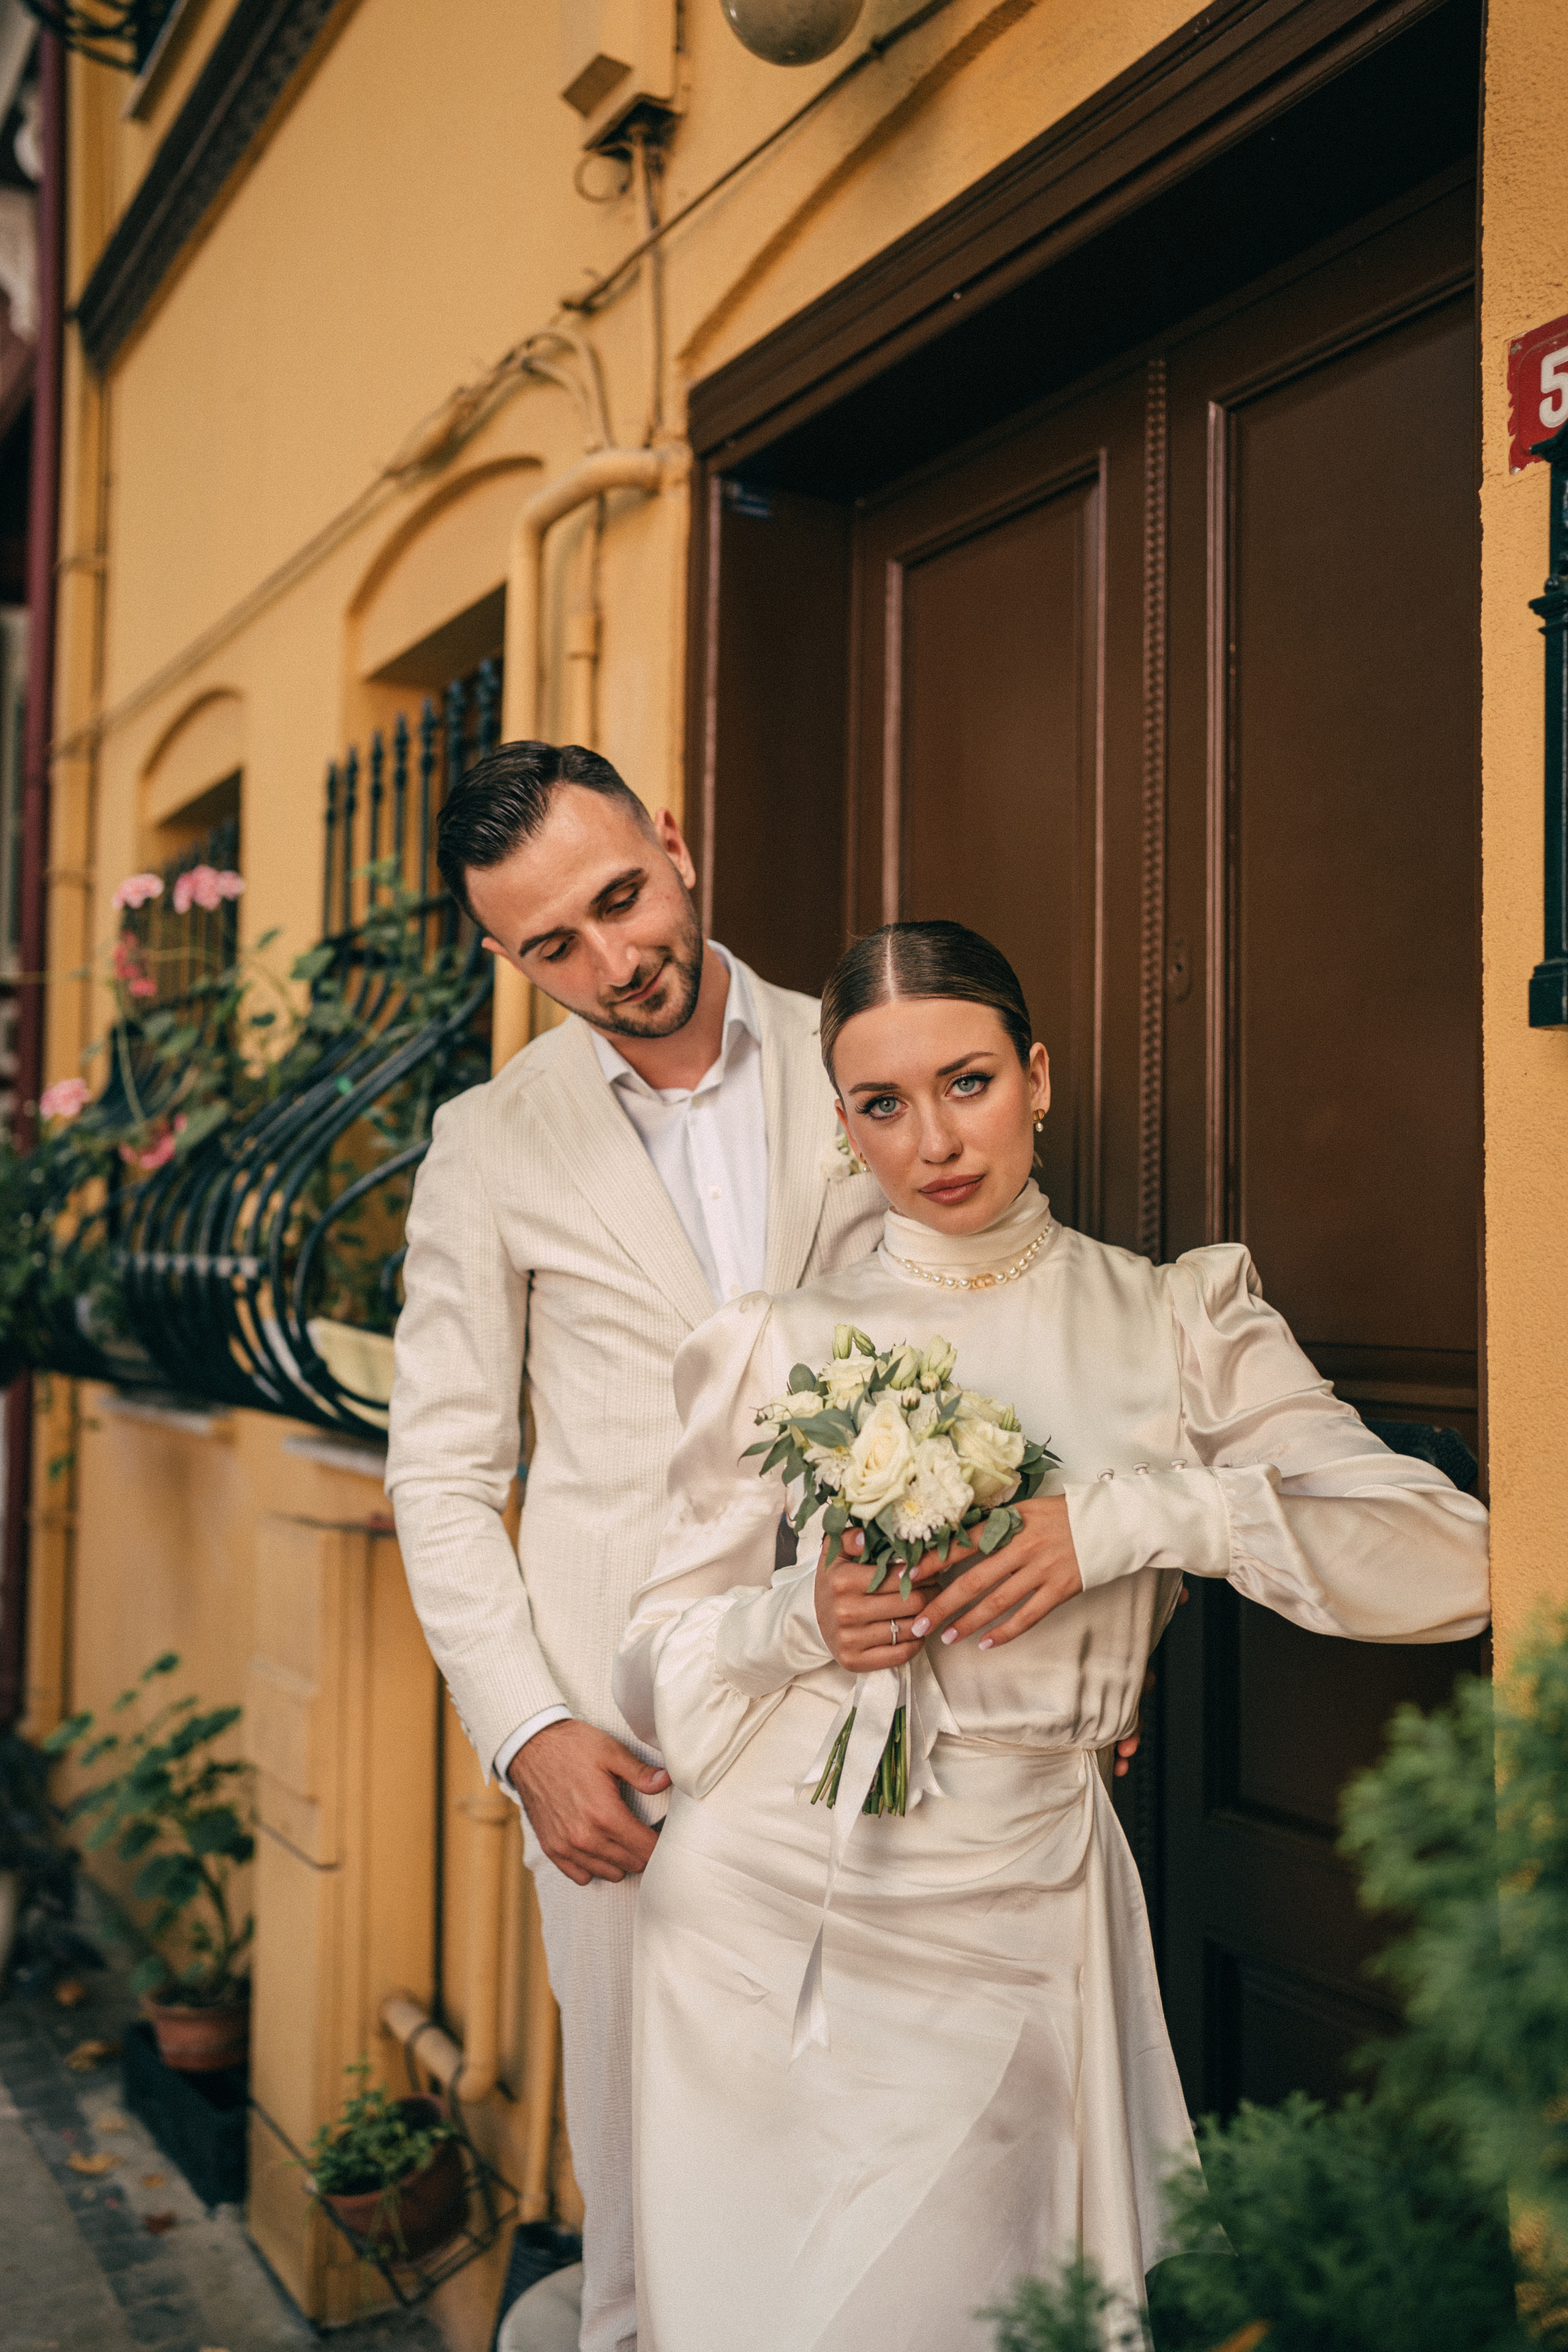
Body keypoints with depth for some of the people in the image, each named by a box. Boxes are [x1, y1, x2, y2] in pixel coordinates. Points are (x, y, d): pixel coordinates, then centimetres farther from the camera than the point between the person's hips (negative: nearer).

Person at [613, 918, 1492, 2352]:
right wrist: (802, 1619, -14)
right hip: (756, 1911, 2)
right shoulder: (778, 1346, 3)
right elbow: (668, 1648, 6)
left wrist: (1136, 1514, -19)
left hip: (998, 1926, -1)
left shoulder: (1179, 1322, 1)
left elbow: (1452, 1564, -9)